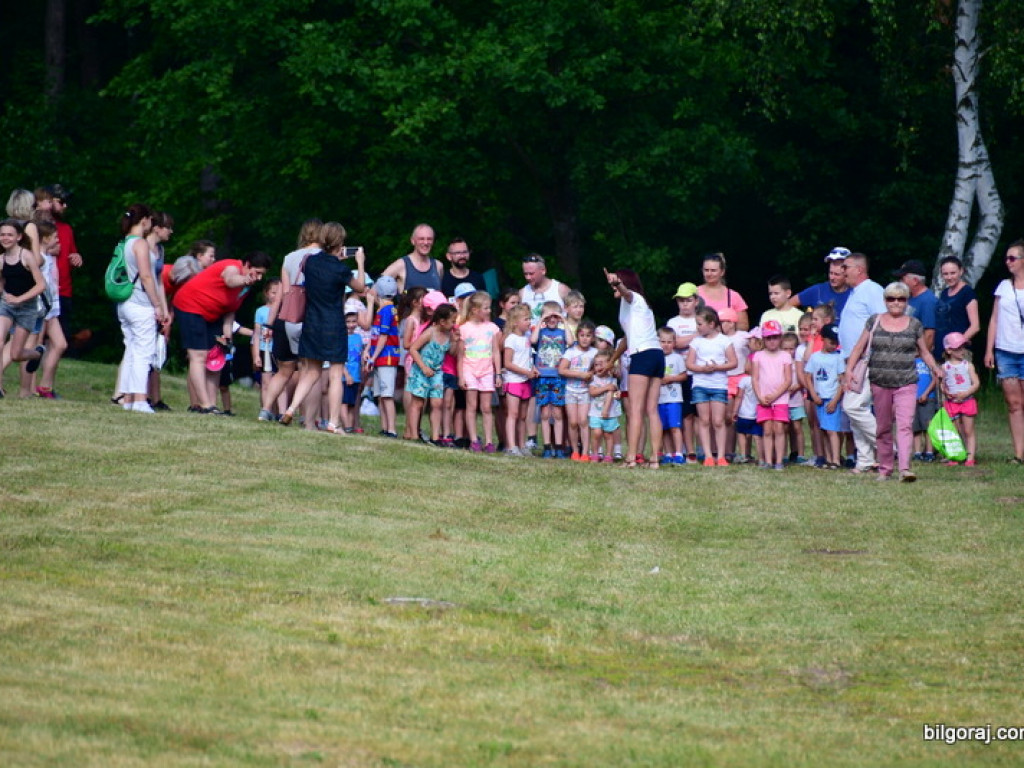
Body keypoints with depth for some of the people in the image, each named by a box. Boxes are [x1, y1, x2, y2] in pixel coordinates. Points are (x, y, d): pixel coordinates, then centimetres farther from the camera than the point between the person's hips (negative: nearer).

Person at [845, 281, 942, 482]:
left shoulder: (914, 325, 7)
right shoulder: (874, 322, 7)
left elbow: (924, 352, 15)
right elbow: (859, 348, 9)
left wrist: (935, 368, -1)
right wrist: (849, 369, -2)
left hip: (906, 384, -1)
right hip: (880, 383, 1)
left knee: (905, 425, -15)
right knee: (883, 428, 9)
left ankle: (905, 468, -24)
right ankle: (884, 468, 20)